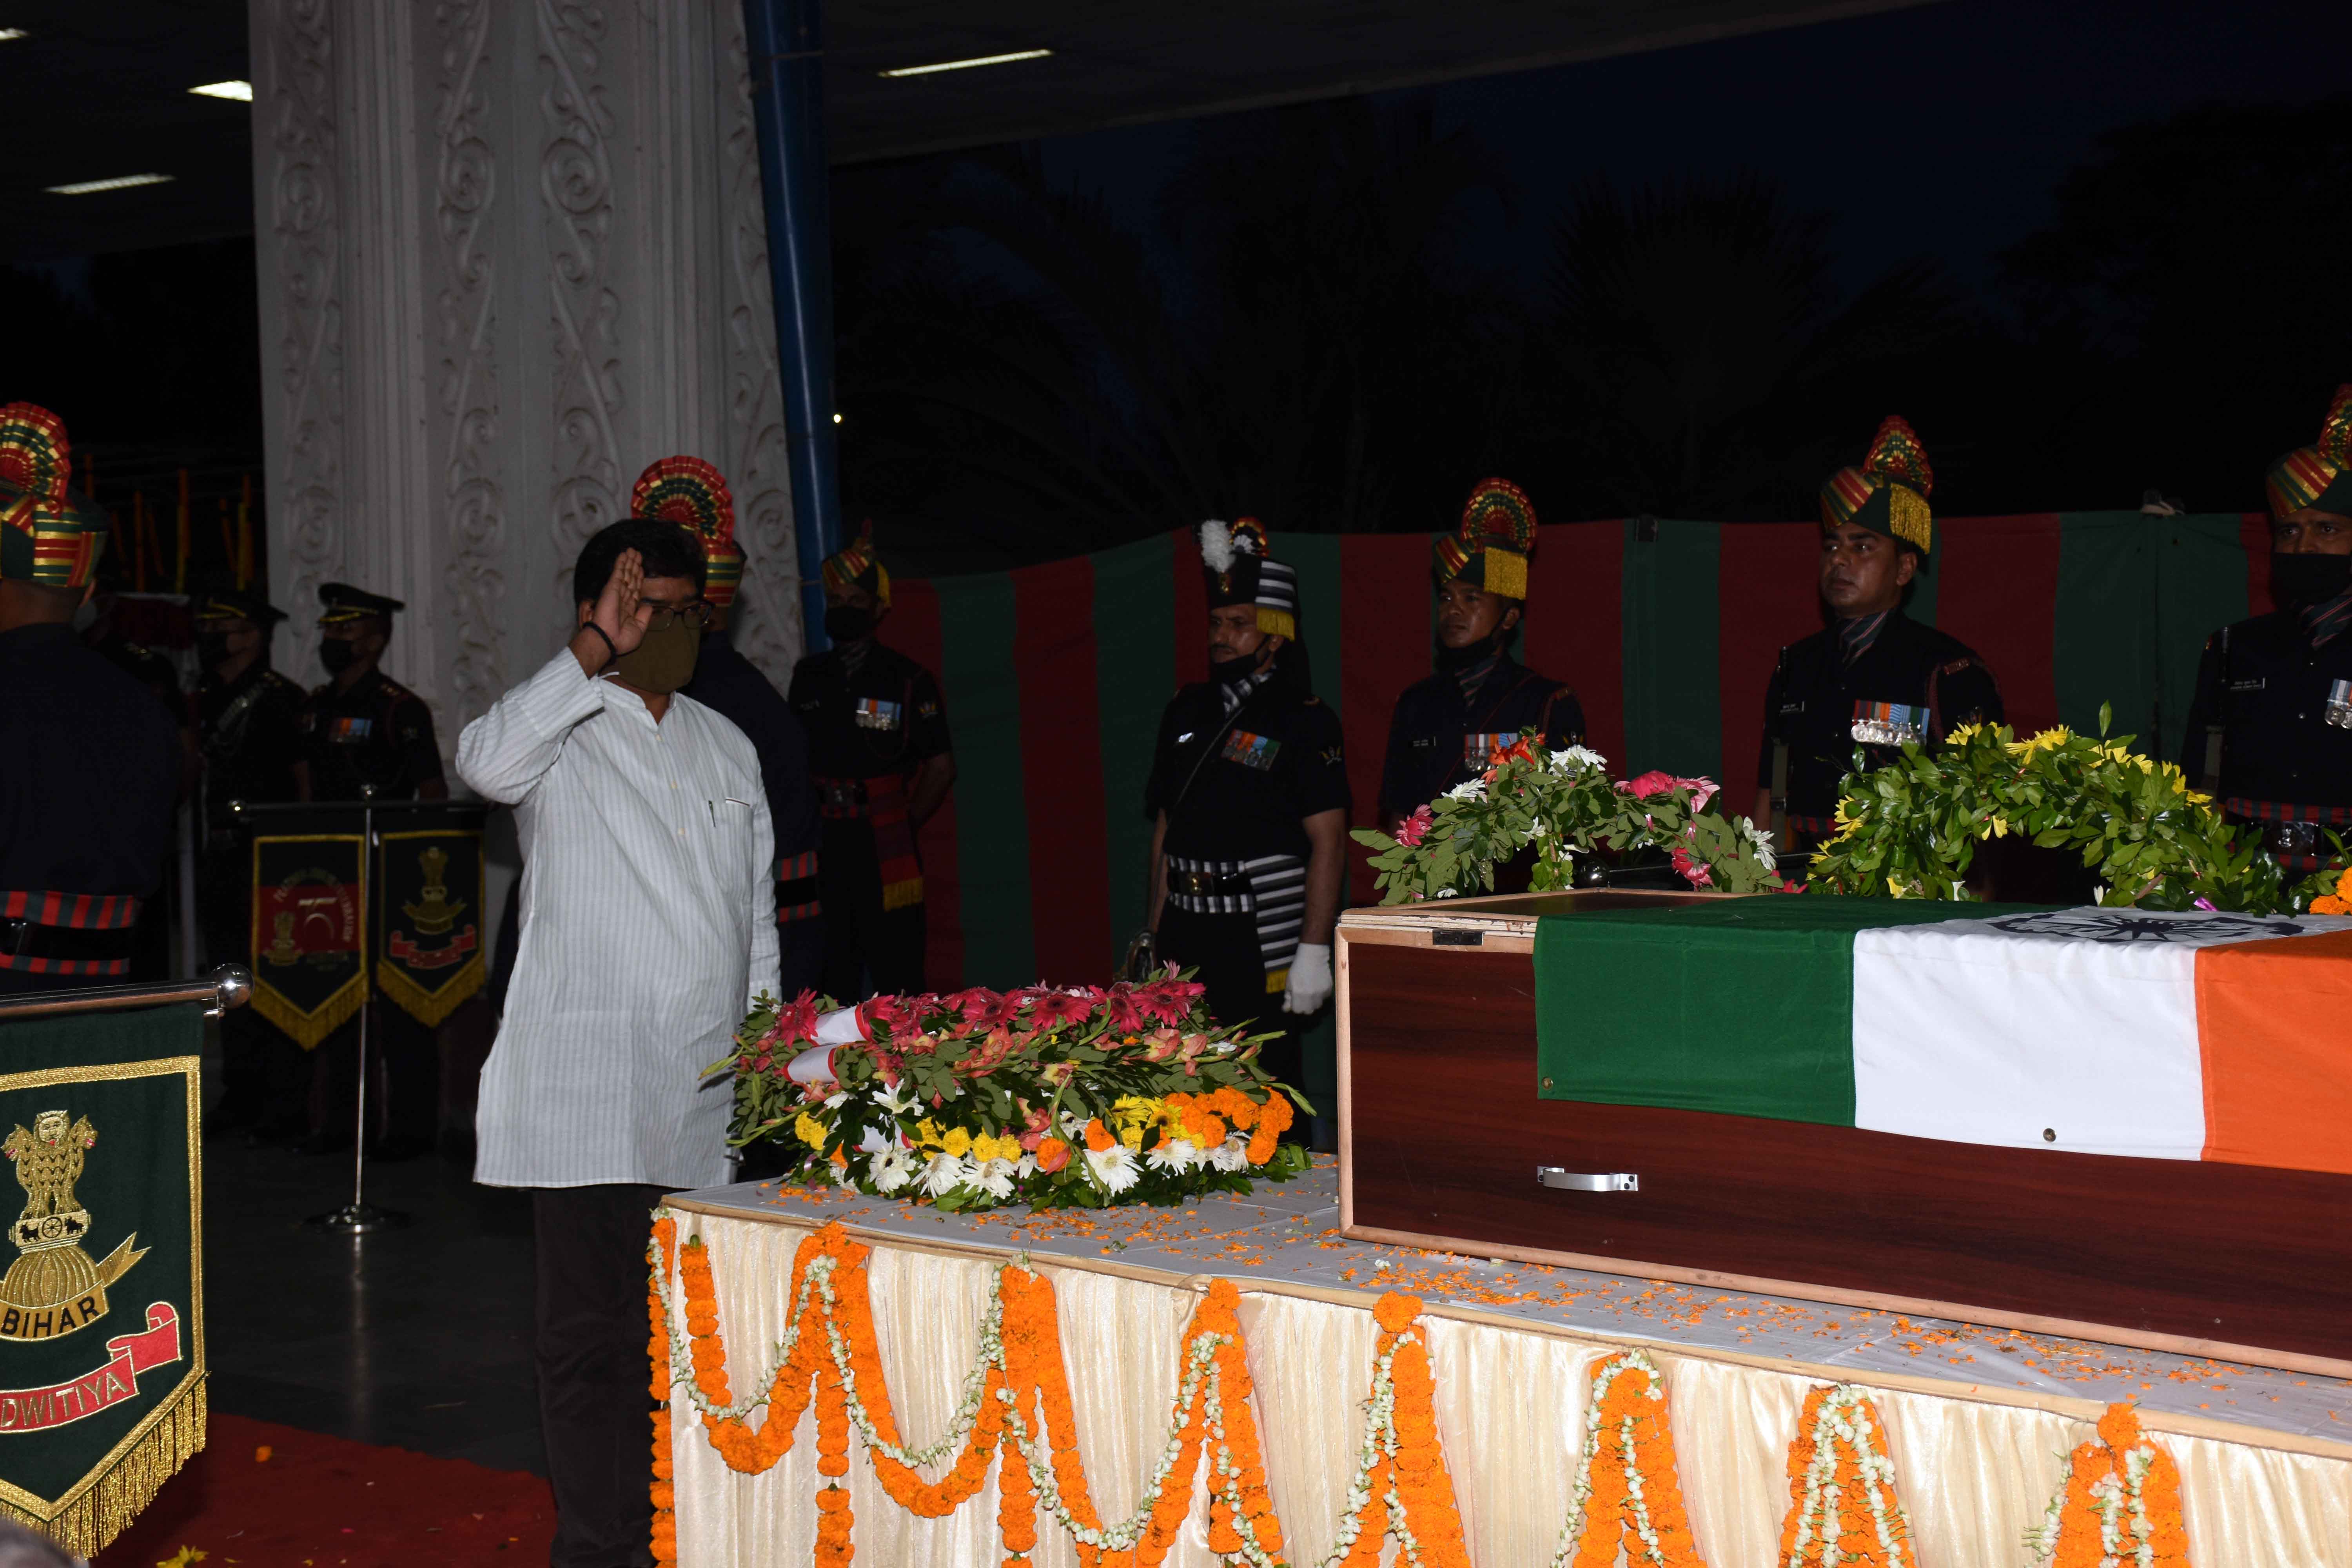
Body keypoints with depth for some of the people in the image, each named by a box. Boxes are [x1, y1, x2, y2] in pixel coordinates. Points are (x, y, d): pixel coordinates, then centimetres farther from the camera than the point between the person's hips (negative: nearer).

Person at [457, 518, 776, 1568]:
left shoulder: (727, 746, 18)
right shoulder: (562, 734, 1)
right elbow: (487, 763, -25)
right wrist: (594, 652, -22)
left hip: (712, 1092, 5)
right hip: (591, 1090, -5)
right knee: (592, 1332, -3)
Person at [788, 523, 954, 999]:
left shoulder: (907, 680, 1)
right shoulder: (807, 678, 11)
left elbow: (941, 768, 2)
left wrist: (903, 830, 1)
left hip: (885, 858, -3)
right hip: (823, 854, 3)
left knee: (897, 983, -5)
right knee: (832, 983, 4)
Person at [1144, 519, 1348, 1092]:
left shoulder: (1305, 722, -4)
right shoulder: (1186, 711, 14)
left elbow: (1328, 845, -8)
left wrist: (1314, 952, -14)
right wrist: (1157, 934, 13)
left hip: (1262, 943, -5)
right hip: (1186, 937, 5)